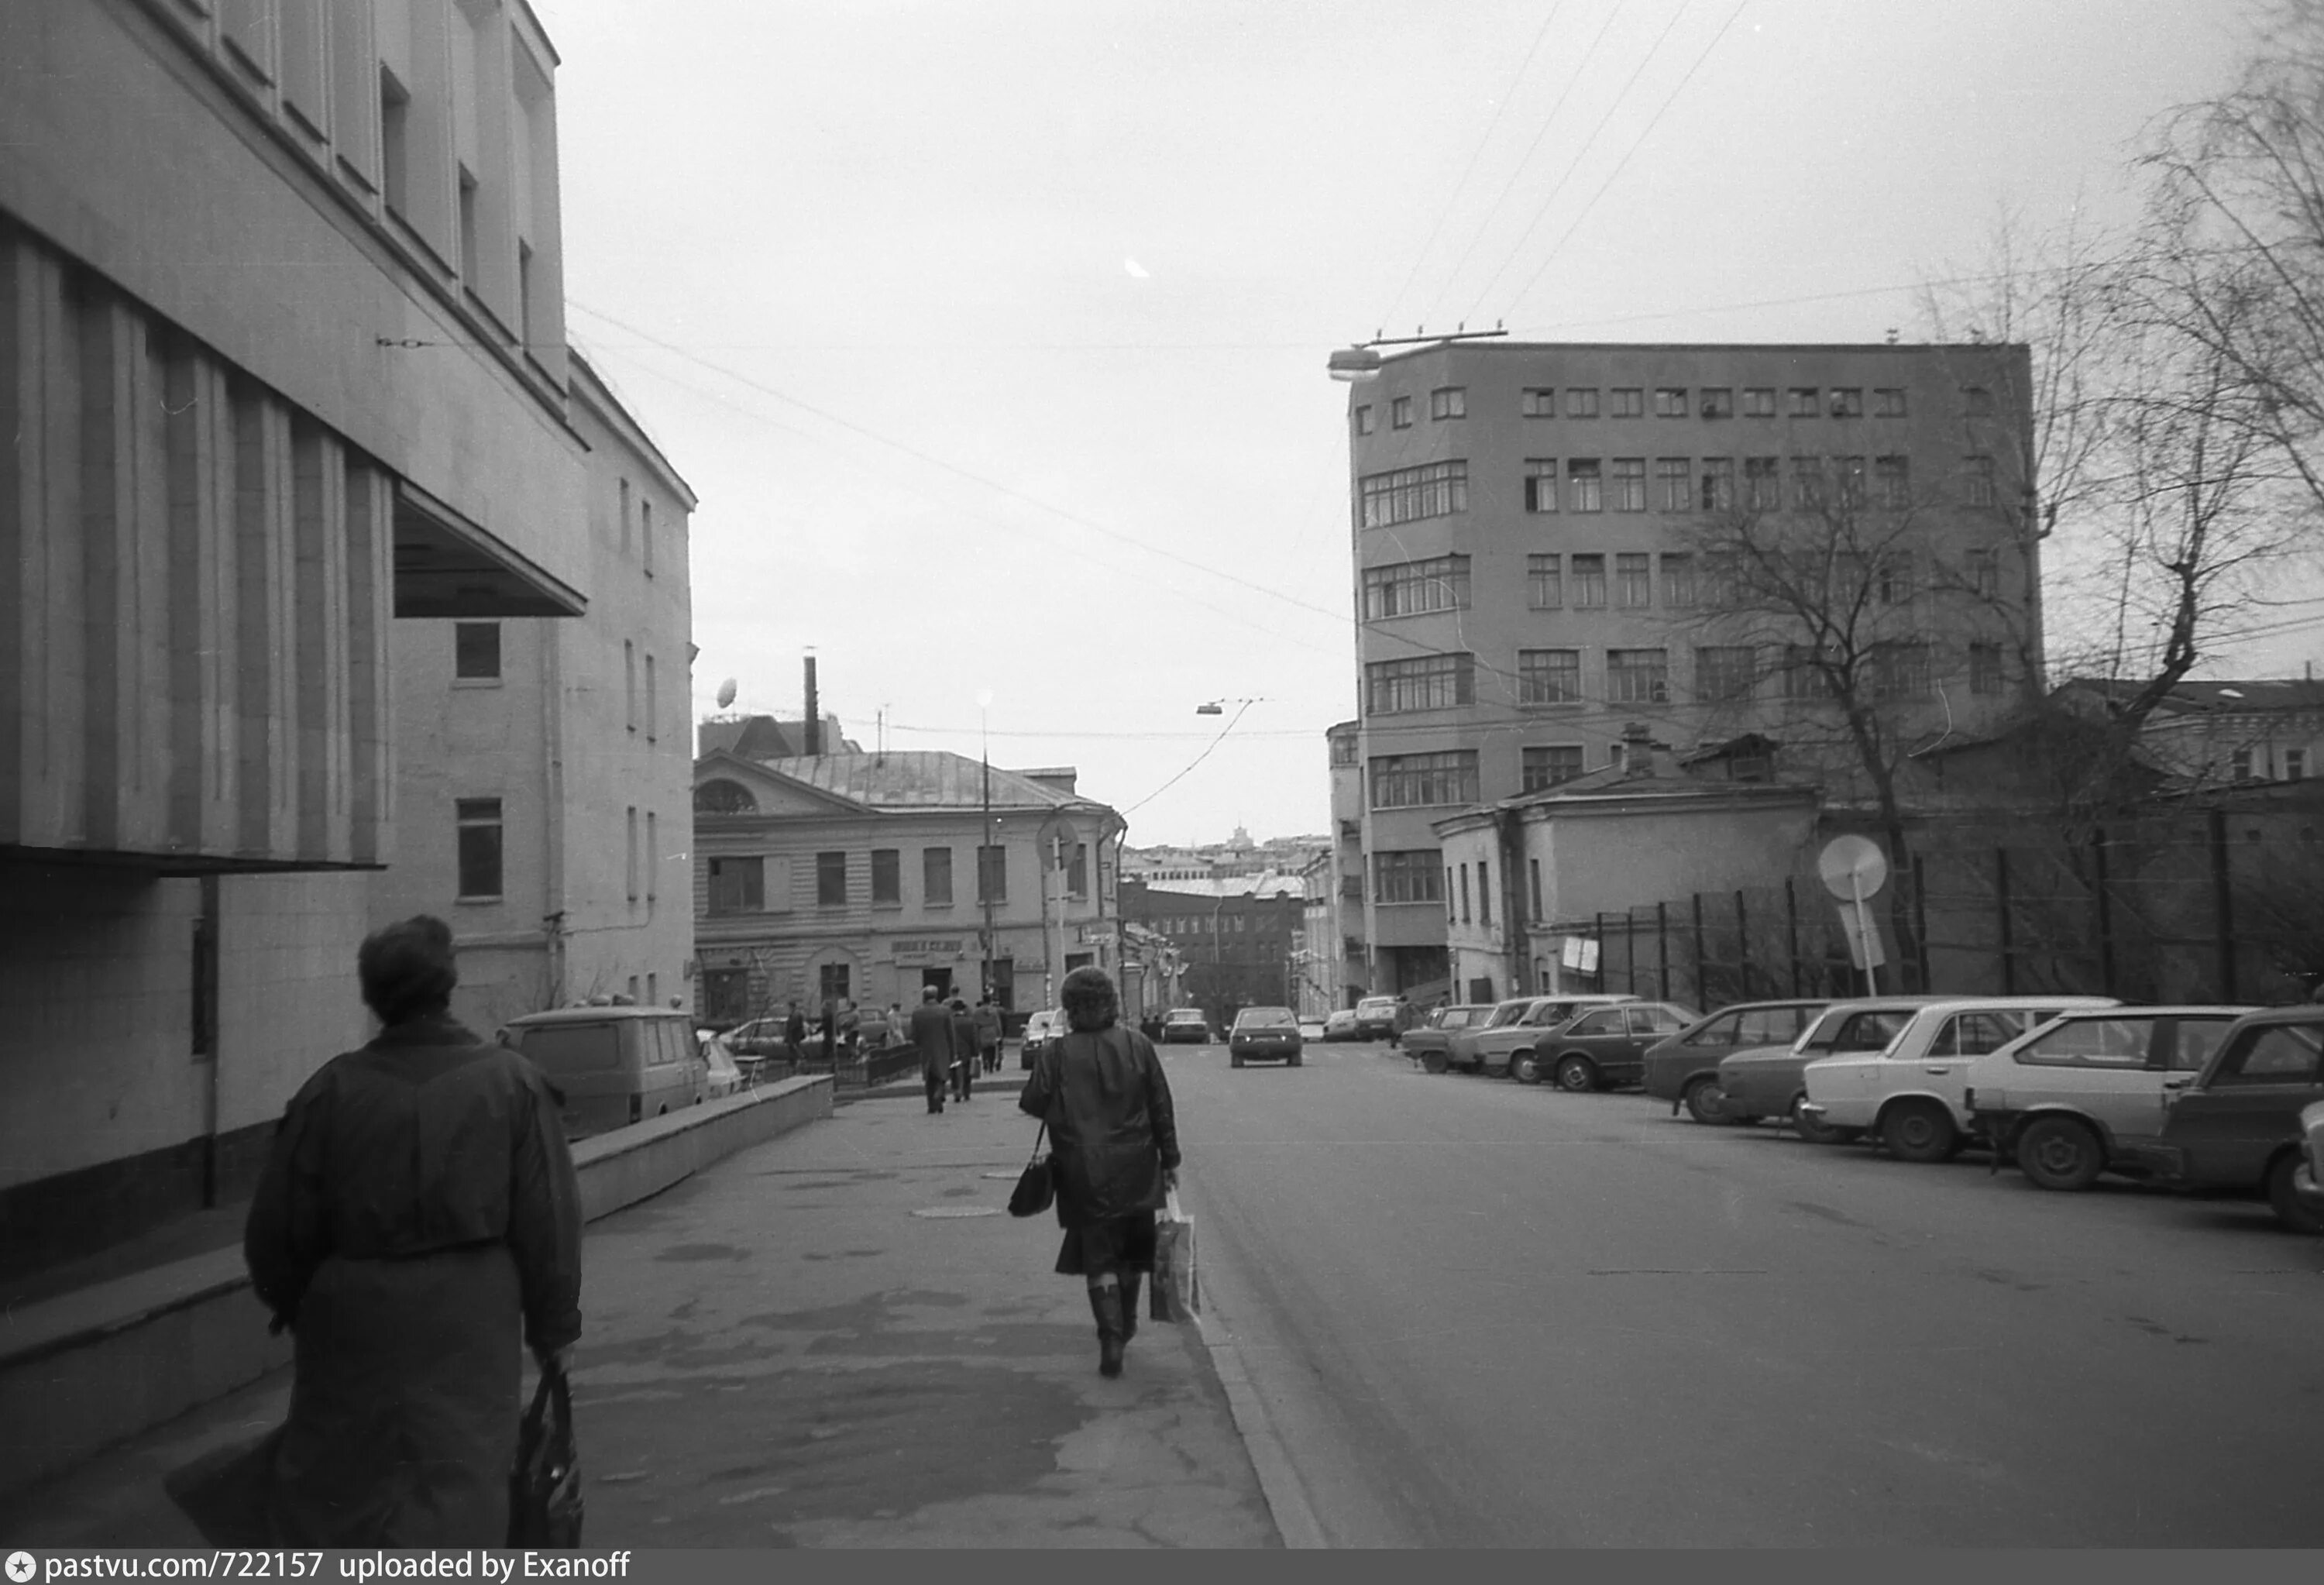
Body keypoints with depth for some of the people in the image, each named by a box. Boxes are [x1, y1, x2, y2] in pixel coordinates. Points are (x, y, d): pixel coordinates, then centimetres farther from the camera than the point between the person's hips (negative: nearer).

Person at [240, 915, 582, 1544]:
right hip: (471, 1322, -1)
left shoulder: (333, 1089, -6)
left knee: (333, 1493, 18)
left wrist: (291, 1306, 20)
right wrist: (555, 1326, 6)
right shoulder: (511, 1081, -6)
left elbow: (279, 1224, 1)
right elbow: (548, 1216, -4)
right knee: (460, 1486, 7)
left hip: (353, 1319, 1)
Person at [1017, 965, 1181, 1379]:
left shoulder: (1058, 1054, -9)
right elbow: (1161, 1107, 0)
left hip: (1085, 1176, -2)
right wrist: (1169, 1159, 7)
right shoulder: (1137, 1046, -3)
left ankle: (1112, 1339, -9)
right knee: (1132, 1252, 20)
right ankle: (1125, 1325, 37)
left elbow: (1032, 1103, -9)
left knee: (1099, 1259, 3)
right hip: (1135, 1171, 2)